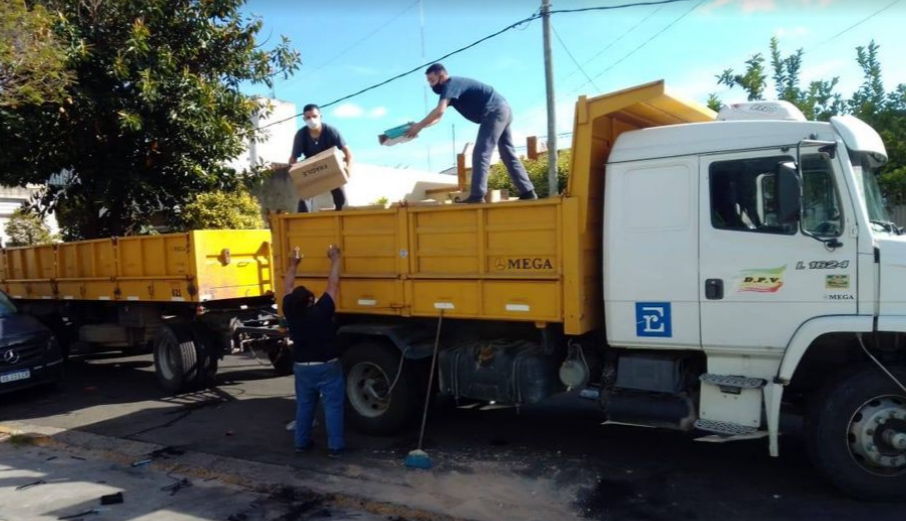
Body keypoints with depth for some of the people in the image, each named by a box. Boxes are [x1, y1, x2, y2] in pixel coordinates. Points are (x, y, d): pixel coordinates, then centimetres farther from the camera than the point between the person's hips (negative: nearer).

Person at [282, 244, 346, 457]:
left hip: (302, 367, 5)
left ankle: (301, 443, 26)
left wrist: (293, 264, 14)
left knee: (304, 406, 17)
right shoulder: (321, 311, -22)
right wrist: (335, 259, -6)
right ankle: (335, 446, 5)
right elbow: (333, 285, -15)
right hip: (327, 367, -5)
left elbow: (287, 288, 5)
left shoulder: (290, 312, -11)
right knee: (333, 406, 3)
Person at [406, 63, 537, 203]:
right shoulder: (452, 87, 19)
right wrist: (419, 126, 6)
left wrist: (418, 126, -17)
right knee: (509, 155, 11)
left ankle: (477, 196, -20)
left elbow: (439, 111, -25)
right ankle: (527, 192, 12)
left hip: (494, 112, -10)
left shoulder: (450, 84, -10)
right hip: (502, 110, 10)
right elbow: (437, 117, 18)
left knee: (480, 153, -14)